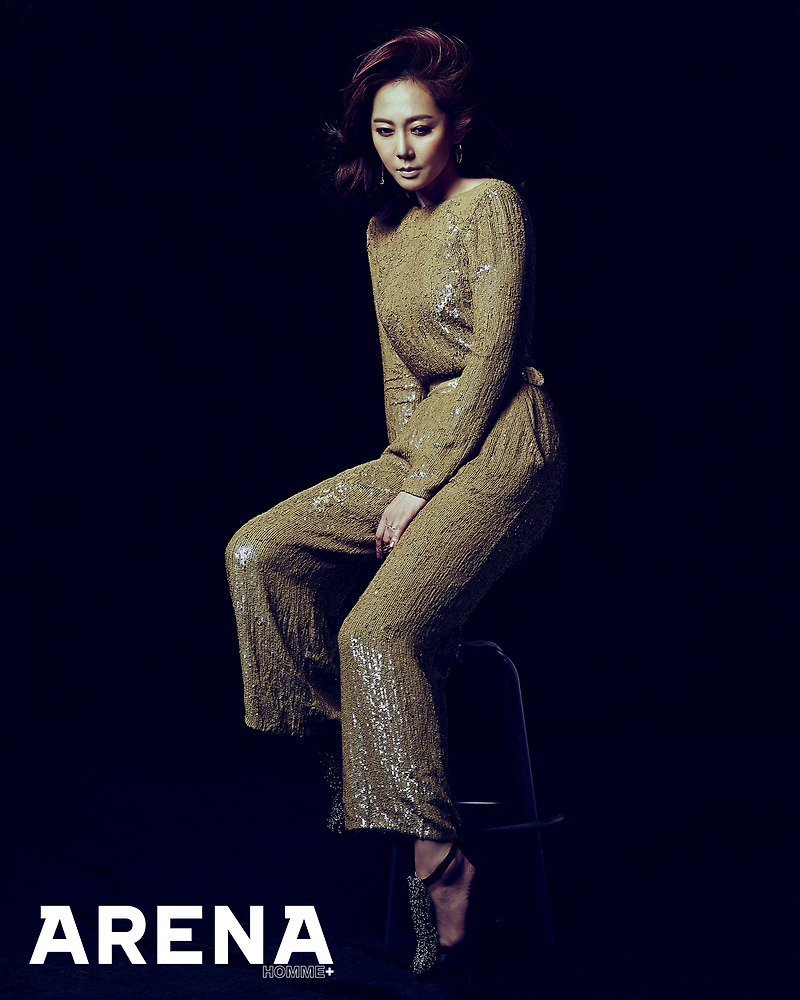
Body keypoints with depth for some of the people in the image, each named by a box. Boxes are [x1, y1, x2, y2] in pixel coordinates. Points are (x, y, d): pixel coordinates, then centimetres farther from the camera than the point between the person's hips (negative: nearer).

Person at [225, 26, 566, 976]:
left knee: (380, 630, -24)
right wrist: (401, 469, 4)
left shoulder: (491, 204, -7)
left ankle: (439, 858, -18)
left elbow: (492, 359, -14)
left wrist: (420, 488, -15)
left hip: (503, 449, -8)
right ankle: (339, 739, 1)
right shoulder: (384, 230, 17)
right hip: (419, 450, 8)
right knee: (260, 552, -7)